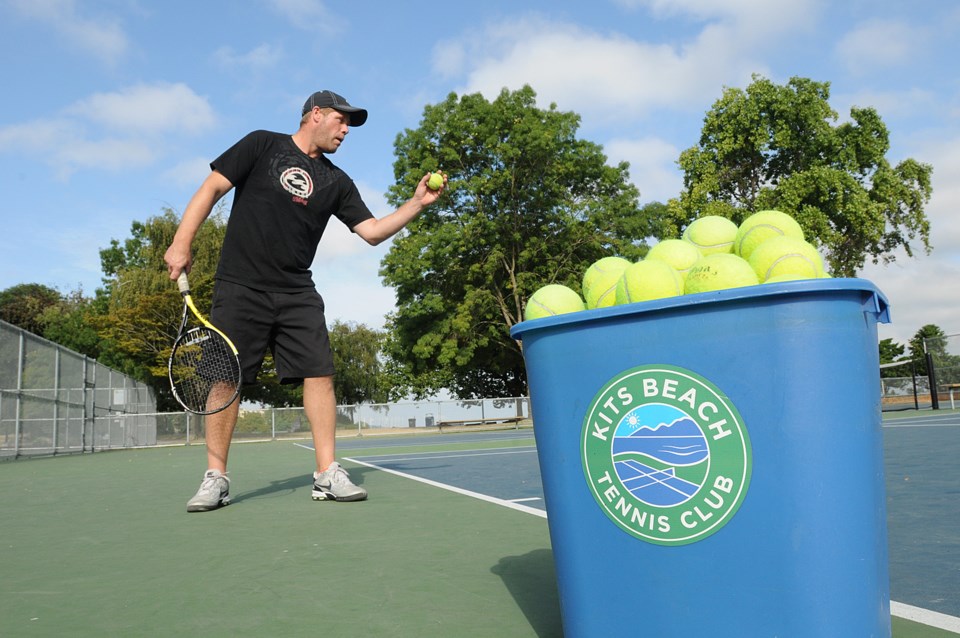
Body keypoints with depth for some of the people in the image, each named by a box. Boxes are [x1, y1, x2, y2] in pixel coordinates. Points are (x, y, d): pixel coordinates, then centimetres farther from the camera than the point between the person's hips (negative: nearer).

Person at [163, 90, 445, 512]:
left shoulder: (336, 181, 14)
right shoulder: (262, 145, 5)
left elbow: (372, 231, 9)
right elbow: (212, 188, 1)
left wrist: (417, 203, -1)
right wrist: (181, 243, -7)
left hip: (298, 294, 4)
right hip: (240, 287, -3)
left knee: (319, 372, -7)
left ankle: (327, 474, -1)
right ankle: (215, 478, 10)